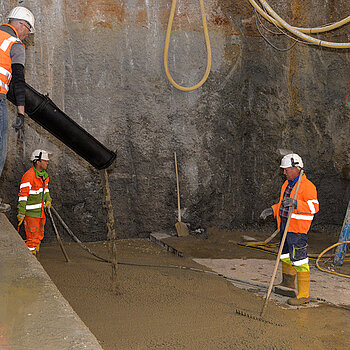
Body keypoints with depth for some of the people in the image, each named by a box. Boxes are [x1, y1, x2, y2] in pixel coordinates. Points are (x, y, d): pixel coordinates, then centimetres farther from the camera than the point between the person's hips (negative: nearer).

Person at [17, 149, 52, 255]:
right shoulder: (28, 176, -20)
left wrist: (48, 200, 5)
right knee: (32, 238, -3)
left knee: (39, 237, 19)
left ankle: (35, 253, 34)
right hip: (31, 213, -8)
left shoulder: (44, 175, 8)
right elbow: (22, 196, -19)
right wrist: (21, 214, -20)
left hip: (41, 211, 8)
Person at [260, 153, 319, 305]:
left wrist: (295, 203, -33)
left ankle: (303, 295, -3)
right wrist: (272, 210, 14)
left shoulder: (307, 186, -15)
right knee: (286, 256, 22)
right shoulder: (288, 183, 14)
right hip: (285, 225, 10)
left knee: (299, 260, -9)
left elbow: (314, 207, -23)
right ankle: (288, 284, 42)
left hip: (297, 230, -10)